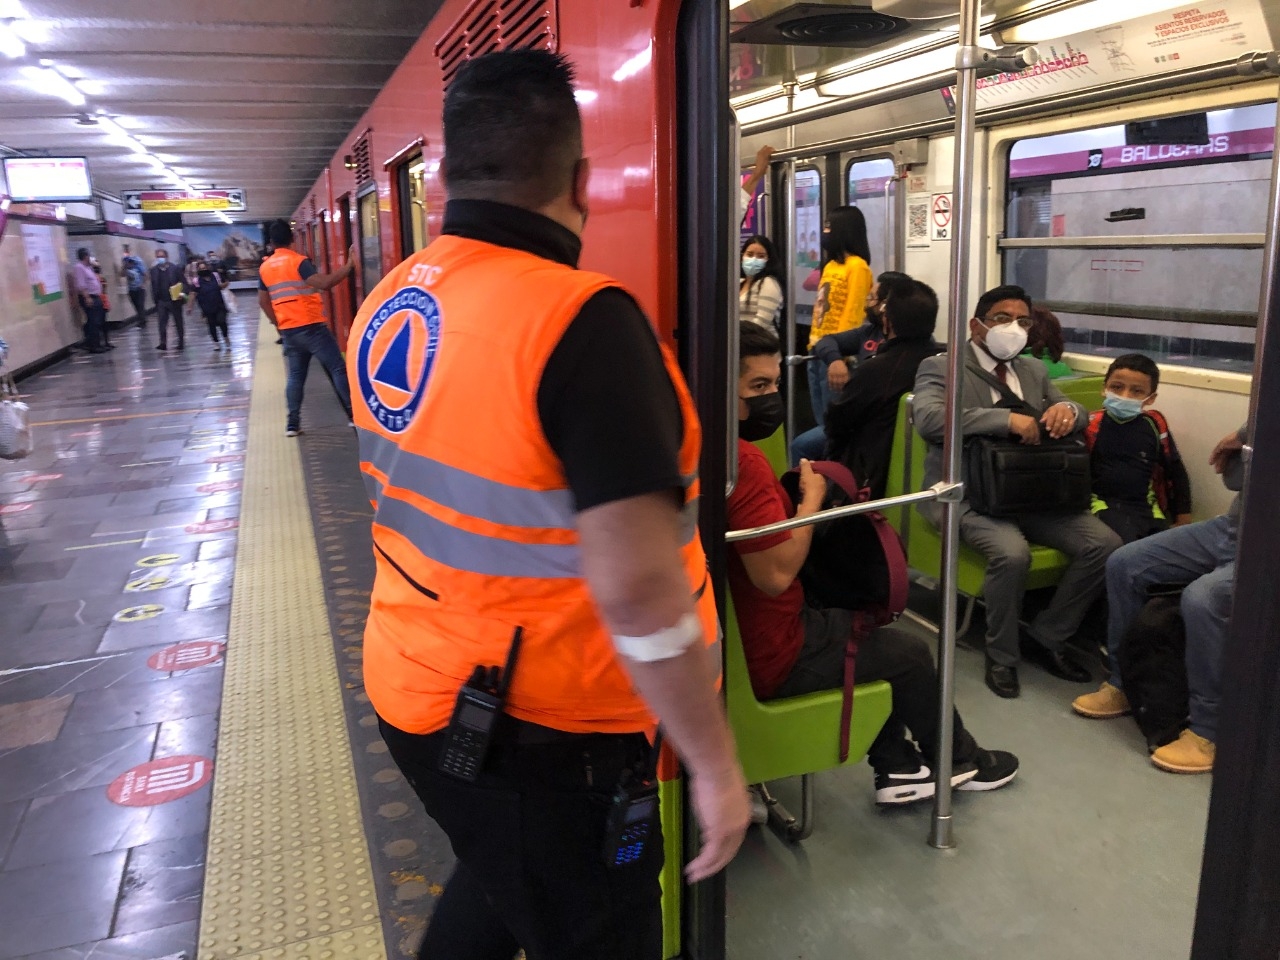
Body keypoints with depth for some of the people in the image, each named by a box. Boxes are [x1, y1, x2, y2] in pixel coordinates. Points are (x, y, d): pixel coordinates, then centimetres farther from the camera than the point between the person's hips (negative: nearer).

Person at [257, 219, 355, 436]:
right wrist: (349, 266, -21)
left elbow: (263, 301, 15)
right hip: (311, 326, -6)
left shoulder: (265, 267, 10)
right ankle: (355, 415, -2)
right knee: (337, 369, 0)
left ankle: (293, 423, 7)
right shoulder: (298, 261, -10)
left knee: (295, 375, 11)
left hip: (288, 330, 6)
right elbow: (324, 283, -25)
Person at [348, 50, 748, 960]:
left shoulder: (388, 305, 0)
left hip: (416, 686, 7)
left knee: (497, 884, 32)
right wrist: (715, 760, -18)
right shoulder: (581, 318, -26)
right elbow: (637, 588, -29)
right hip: (538, 730, -7)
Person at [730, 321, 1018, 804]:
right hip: (768, 658, -9)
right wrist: (812, 498, -15)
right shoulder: (740, 461, -29)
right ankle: (960, 761, 39)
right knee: (908, 651, 12)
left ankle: (896, 767, 33)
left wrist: (796, 497, 2)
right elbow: (776, 574, -29)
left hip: (736, 637, 9)